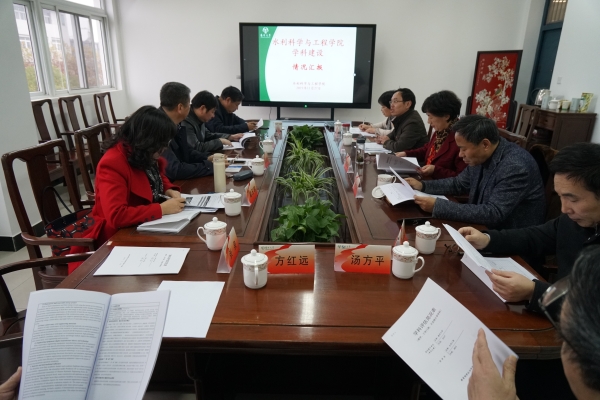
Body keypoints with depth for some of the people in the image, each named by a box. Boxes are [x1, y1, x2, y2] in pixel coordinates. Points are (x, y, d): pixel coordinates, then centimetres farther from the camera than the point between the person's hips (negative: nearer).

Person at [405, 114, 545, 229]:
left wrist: (438, 206, -32)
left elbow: (494, 214, -31)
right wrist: (423, 185, -1)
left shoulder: (516, 167, -27)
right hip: (486, 226, 7)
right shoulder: (480, 157, -2)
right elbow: (458, 184, 13)